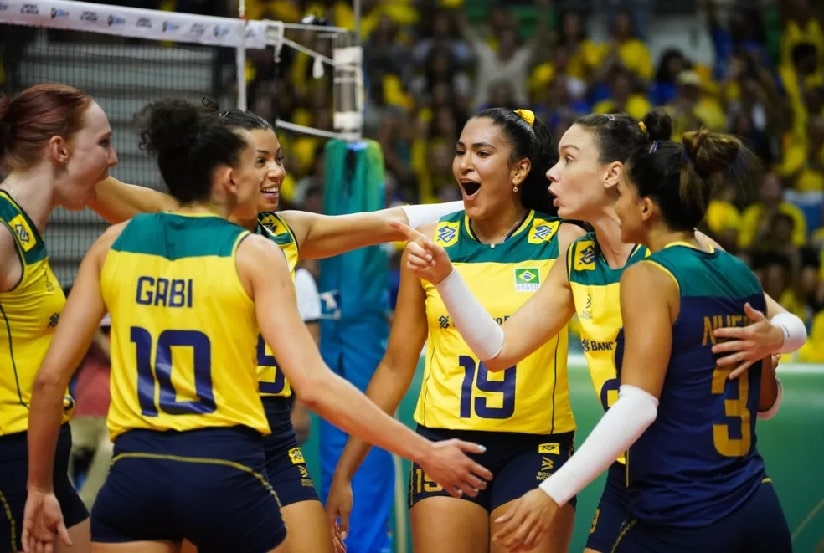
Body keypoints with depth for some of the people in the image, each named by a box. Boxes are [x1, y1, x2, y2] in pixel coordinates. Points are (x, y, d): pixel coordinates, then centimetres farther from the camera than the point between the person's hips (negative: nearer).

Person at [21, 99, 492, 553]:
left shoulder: (115, 244, 8)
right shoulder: (254, 254, -3)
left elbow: (51, 375, 5)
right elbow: (314, 386, -11)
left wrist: (39, 488, 15)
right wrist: (426, 453, -5)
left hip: (135, 473, 3)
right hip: (225, 474, -3)